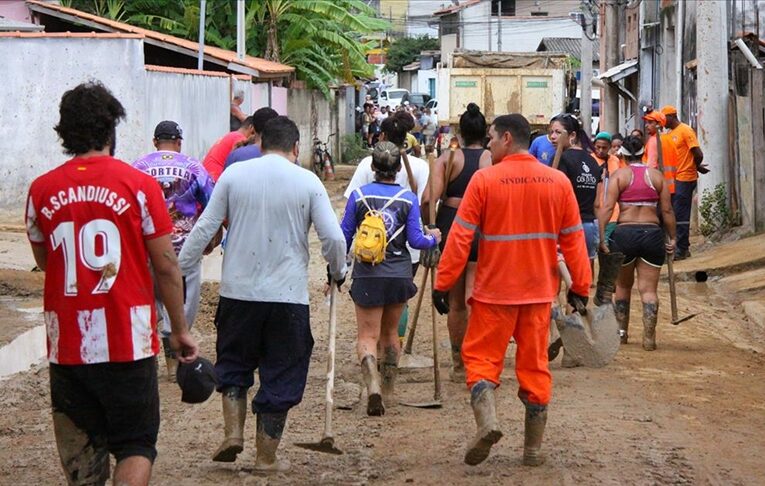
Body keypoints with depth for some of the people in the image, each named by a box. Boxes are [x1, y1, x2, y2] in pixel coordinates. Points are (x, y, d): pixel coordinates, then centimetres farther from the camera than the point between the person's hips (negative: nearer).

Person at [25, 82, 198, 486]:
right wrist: (180, 329, 5)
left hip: (66, 343, 3)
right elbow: (166, 266, -4)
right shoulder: (138, 184, -7)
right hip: (128, 342, -3)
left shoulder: (41, 191, 2)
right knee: (136, 446, 6)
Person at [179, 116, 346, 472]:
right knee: (280, 376, 8)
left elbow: (205, 228, 0)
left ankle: (233, 432, 7)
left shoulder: (234, 174, 1)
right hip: (288, 295, -1)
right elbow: (333, 237, -6)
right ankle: (266, 456, 11)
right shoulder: (308, 182, -2)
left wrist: (177, 270, 9)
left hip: (238, 291, 1)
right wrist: (338, 272, 14)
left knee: (233, 364, 21)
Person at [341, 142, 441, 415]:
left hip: (367, 275, -2)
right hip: (399, 275, 2)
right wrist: (433, 238, 19)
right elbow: (415, 240, -2)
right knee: (390, 333, 19)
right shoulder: (408, 199, -2)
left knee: (368, 336, -1)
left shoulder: (359, 195, -3)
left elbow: (345, 236, 1)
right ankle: (388, 392, 23)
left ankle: (372, 384, -26)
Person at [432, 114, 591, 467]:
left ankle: (487, 420, -16)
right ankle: (533, 447, 14)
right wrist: (580, 286, 13)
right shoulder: (558, 182, -1)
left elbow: (460, 237, -9)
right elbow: (573, 239, 4)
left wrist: (443, 283, -3)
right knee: (534, 364, 11)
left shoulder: (484, 180, -10)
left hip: (494, 290, -3)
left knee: (481, 356, 9)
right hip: (540, 291, 3)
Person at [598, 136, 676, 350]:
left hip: (625, 233, -1)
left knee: (623, 286, 18)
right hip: (652, 233, 1)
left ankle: (621, 332, 24)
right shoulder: (656, 176, 5)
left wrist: (601, 237, -10)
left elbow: (608, 207, -9)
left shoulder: (619, 175, 0)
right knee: (649, 289, 3)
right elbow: (667, 210, 3)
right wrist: (672, 237, 11)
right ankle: (649, 338, -4)